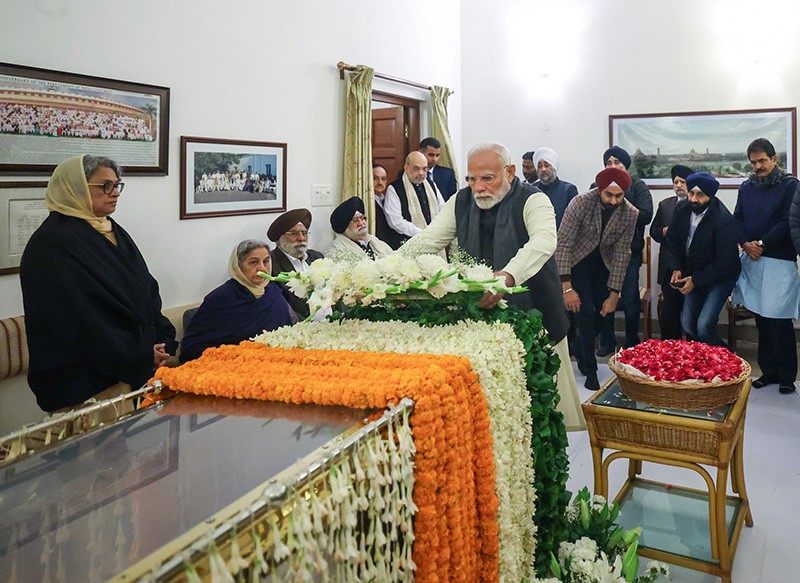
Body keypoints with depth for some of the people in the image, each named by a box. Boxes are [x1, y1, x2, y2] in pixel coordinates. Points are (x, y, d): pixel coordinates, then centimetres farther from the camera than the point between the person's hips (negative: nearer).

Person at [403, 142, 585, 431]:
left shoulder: (533, 201, -10)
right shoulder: (461, 201, 6)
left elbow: (543, 242, -29)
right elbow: (428, 239, 0)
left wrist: (508, 275, -48)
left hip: (531, 311, -3)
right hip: (477, 314, 4)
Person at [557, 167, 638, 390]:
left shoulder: (630, 214, -17)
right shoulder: (581, 203, -27)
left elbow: (621, 254, -11)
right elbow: (563, 244, -27)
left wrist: (614, 295, -12)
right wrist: (566, 287, -31)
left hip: (604, 263, 4)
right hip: (578, 261, -4)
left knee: (603, 311, 4)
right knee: (586, 311, -13)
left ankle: (581, 353, 31)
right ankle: (590, 370, -1)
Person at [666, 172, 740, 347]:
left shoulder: (725, 220, -26)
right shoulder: (682, 210, -7)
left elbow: (724, 263, -22)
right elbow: (672, 240, 8)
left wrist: (696, 280, -18)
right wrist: (676, 269, -5)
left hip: (720, 278, -6)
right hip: (694, 275, 6)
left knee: (704, 326, -17)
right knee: (687, 323, 4)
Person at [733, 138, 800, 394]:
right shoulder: (747, 187, 13)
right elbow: (737, 219, 10)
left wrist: (762, 244, -12)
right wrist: (746, 243, -7)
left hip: (779, 261, -5)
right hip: (752, 260, 5)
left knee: (779, 322, -4)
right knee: (762, 320, 9)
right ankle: (769, 371, 17)